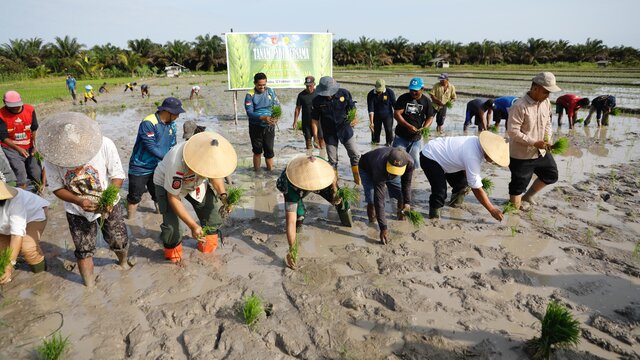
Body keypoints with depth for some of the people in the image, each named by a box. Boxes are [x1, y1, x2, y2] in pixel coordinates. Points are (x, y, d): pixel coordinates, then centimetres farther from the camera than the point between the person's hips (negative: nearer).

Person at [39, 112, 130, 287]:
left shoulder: (104, 145, -27)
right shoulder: (51, 157, -21)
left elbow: (118, 175, -17)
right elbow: (57, 187, -10)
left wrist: (110, 196, -34)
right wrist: (79, 201, -28)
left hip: (109, 205, 0)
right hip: (77, 211, 1)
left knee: (119, 242, 12)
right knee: (84, 251, 8)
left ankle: (123, 262, 46)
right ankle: (90, 286, 29)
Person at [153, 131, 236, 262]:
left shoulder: (210, 155, -28)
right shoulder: (177, 163, -42)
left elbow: (215, 174, -3)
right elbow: (173, 198, -30)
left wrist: (223, 195, -21)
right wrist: (193, 226, -29)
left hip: (196, 182, 5)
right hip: (167, 184, -4)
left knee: (212, 215, -1)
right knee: (172, 225, -18)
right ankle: (172, 254, 16)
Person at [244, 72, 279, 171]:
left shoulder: (270, 91, 1)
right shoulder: (250, 95, -8)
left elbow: (277, 105, 2)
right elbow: (249, 112, -17)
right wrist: (263, 117, -32)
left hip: (269, 127, 1)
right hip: (256, 127, -1)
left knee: (269, 150, 4)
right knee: (257, 151, 11)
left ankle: (270, 170, 17)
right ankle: (257, 171, 27)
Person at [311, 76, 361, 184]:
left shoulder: (344, 93, -12)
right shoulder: (317, 101, -13)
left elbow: (352, 108, 2)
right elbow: (315, 119, -5)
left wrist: (355, 118, -19)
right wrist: (315, 137, -8)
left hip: (345, 128, 1)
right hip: (329, 132, 0)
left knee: (355, 155, 2)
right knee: (332, 160, 7)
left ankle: (358, 178, 21)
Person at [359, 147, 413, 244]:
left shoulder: (410, 162, -35)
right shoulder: (380, 167, -47)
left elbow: (406, 183, -13)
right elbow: (379, 199, -44)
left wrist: (407, 202, -24)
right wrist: (383, 228, -44)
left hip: (386, 170, 4)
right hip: (367, 168, -4)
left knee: (403, 196, -7)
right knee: (372, 200, -23)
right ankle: (372, 221, 3)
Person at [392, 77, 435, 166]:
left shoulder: (426, 101, 0)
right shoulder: (403, 98, -6)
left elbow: (430, 117, 3)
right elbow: (396, 114, -13)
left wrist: (424, 128, -19)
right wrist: (408, 126, -26)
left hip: (417, 137, 2)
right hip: (401, 136, -1)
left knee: (415, 161, 6)